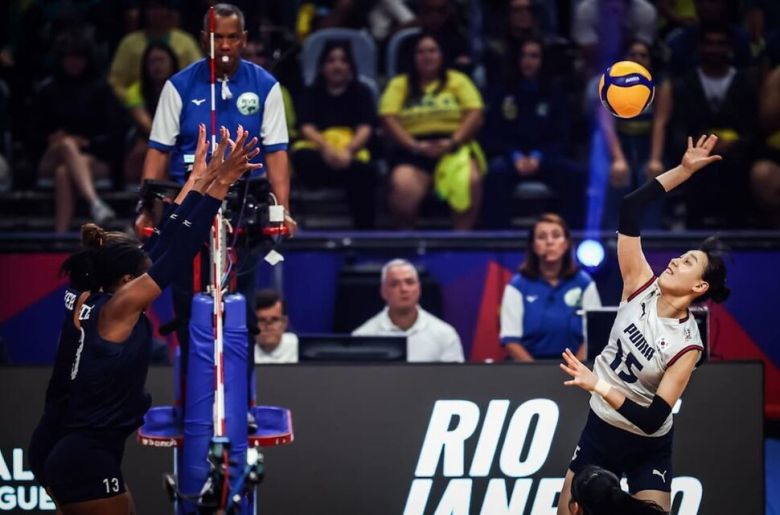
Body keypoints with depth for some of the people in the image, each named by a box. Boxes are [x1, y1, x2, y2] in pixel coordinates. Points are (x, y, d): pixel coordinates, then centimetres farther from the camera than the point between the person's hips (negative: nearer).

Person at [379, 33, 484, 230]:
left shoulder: (458, 80, 18)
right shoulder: (399, 85, 18)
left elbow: (475, 115, 5)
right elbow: (388, 119, 3)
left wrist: (453, 142, -13)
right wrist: (415, 146, -13)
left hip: (455, 148, 0)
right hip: (413, 151, 0)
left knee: (470, 180, -35)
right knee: (402, 186, -34)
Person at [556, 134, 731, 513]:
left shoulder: (686, 345, -21)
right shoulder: (642, 287, -10)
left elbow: (652, 419, -27)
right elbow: (630, 210, -14)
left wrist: (598, 386, -35)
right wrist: (684, 170, -17)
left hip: (648, 449, -4)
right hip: (600, 429, 4)